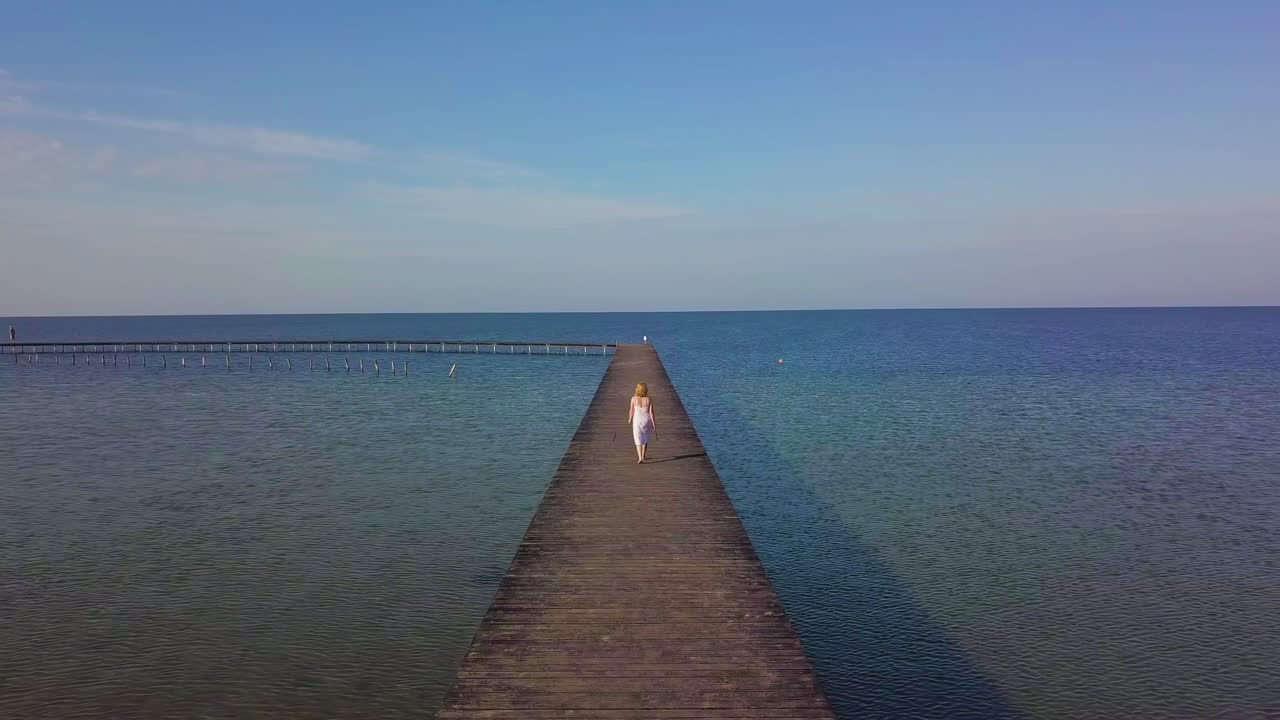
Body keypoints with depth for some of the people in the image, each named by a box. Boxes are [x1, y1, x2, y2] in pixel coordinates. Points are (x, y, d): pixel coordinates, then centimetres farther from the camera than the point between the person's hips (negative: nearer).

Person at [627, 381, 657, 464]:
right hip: (646, 420, 1)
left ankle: (640, 458, -6)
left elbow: (631, 411, -4)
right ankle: (643, 456, 30)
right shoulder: (649, 400, -12)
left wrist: (630, 419, 15)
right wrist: (654, 424, -2)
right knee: (645, 438, 22)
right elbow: (651, 413, -11)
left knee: (638, 440, 7)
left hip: (637, 420, -1)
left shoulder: (634, 398, -12)